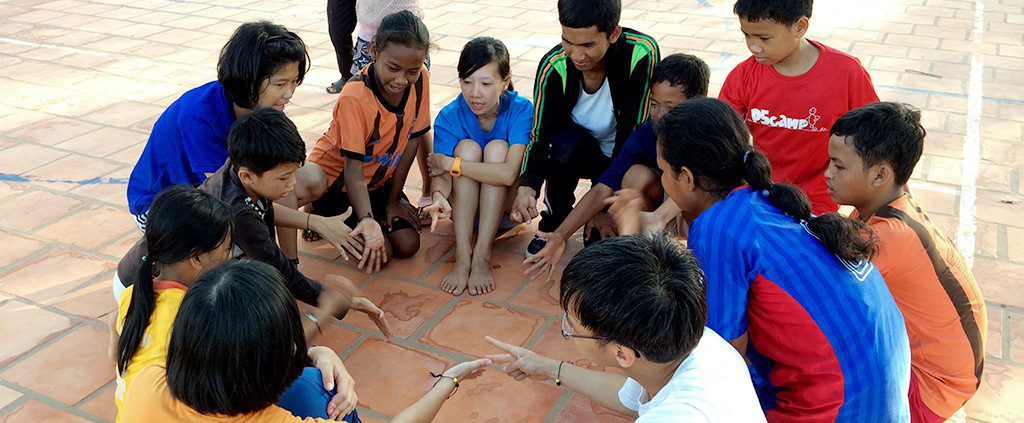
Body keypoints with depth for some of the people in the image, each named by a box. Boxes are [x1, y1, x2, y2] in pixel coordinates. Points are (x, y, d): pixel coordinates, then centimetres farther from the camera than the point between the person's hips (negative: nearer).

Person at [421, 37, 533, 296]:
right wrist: (438, 196, -49)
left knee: (497, 148, -27)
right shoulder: (449, 116, -16)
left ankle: (482, 255, -32)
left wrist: (448, 162, -30)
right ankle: (462, 254, -31)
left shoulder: (520, 109, -22)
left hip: (505, 201, -1)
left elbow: (508, 174, -34)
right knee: (467, 147, -26)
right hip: (462, 202, 1)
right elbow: (441, 175, -25)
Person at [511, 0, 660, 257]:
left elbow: (634, 134, -28)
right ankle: (555, 221, -8)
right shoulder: (554, 66, -23)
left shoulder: (642, 54, -30)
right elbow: (540, 135, -18)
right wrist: (527, 185, -38)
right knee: (565, 144, -34)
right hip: (582, 148, 1)